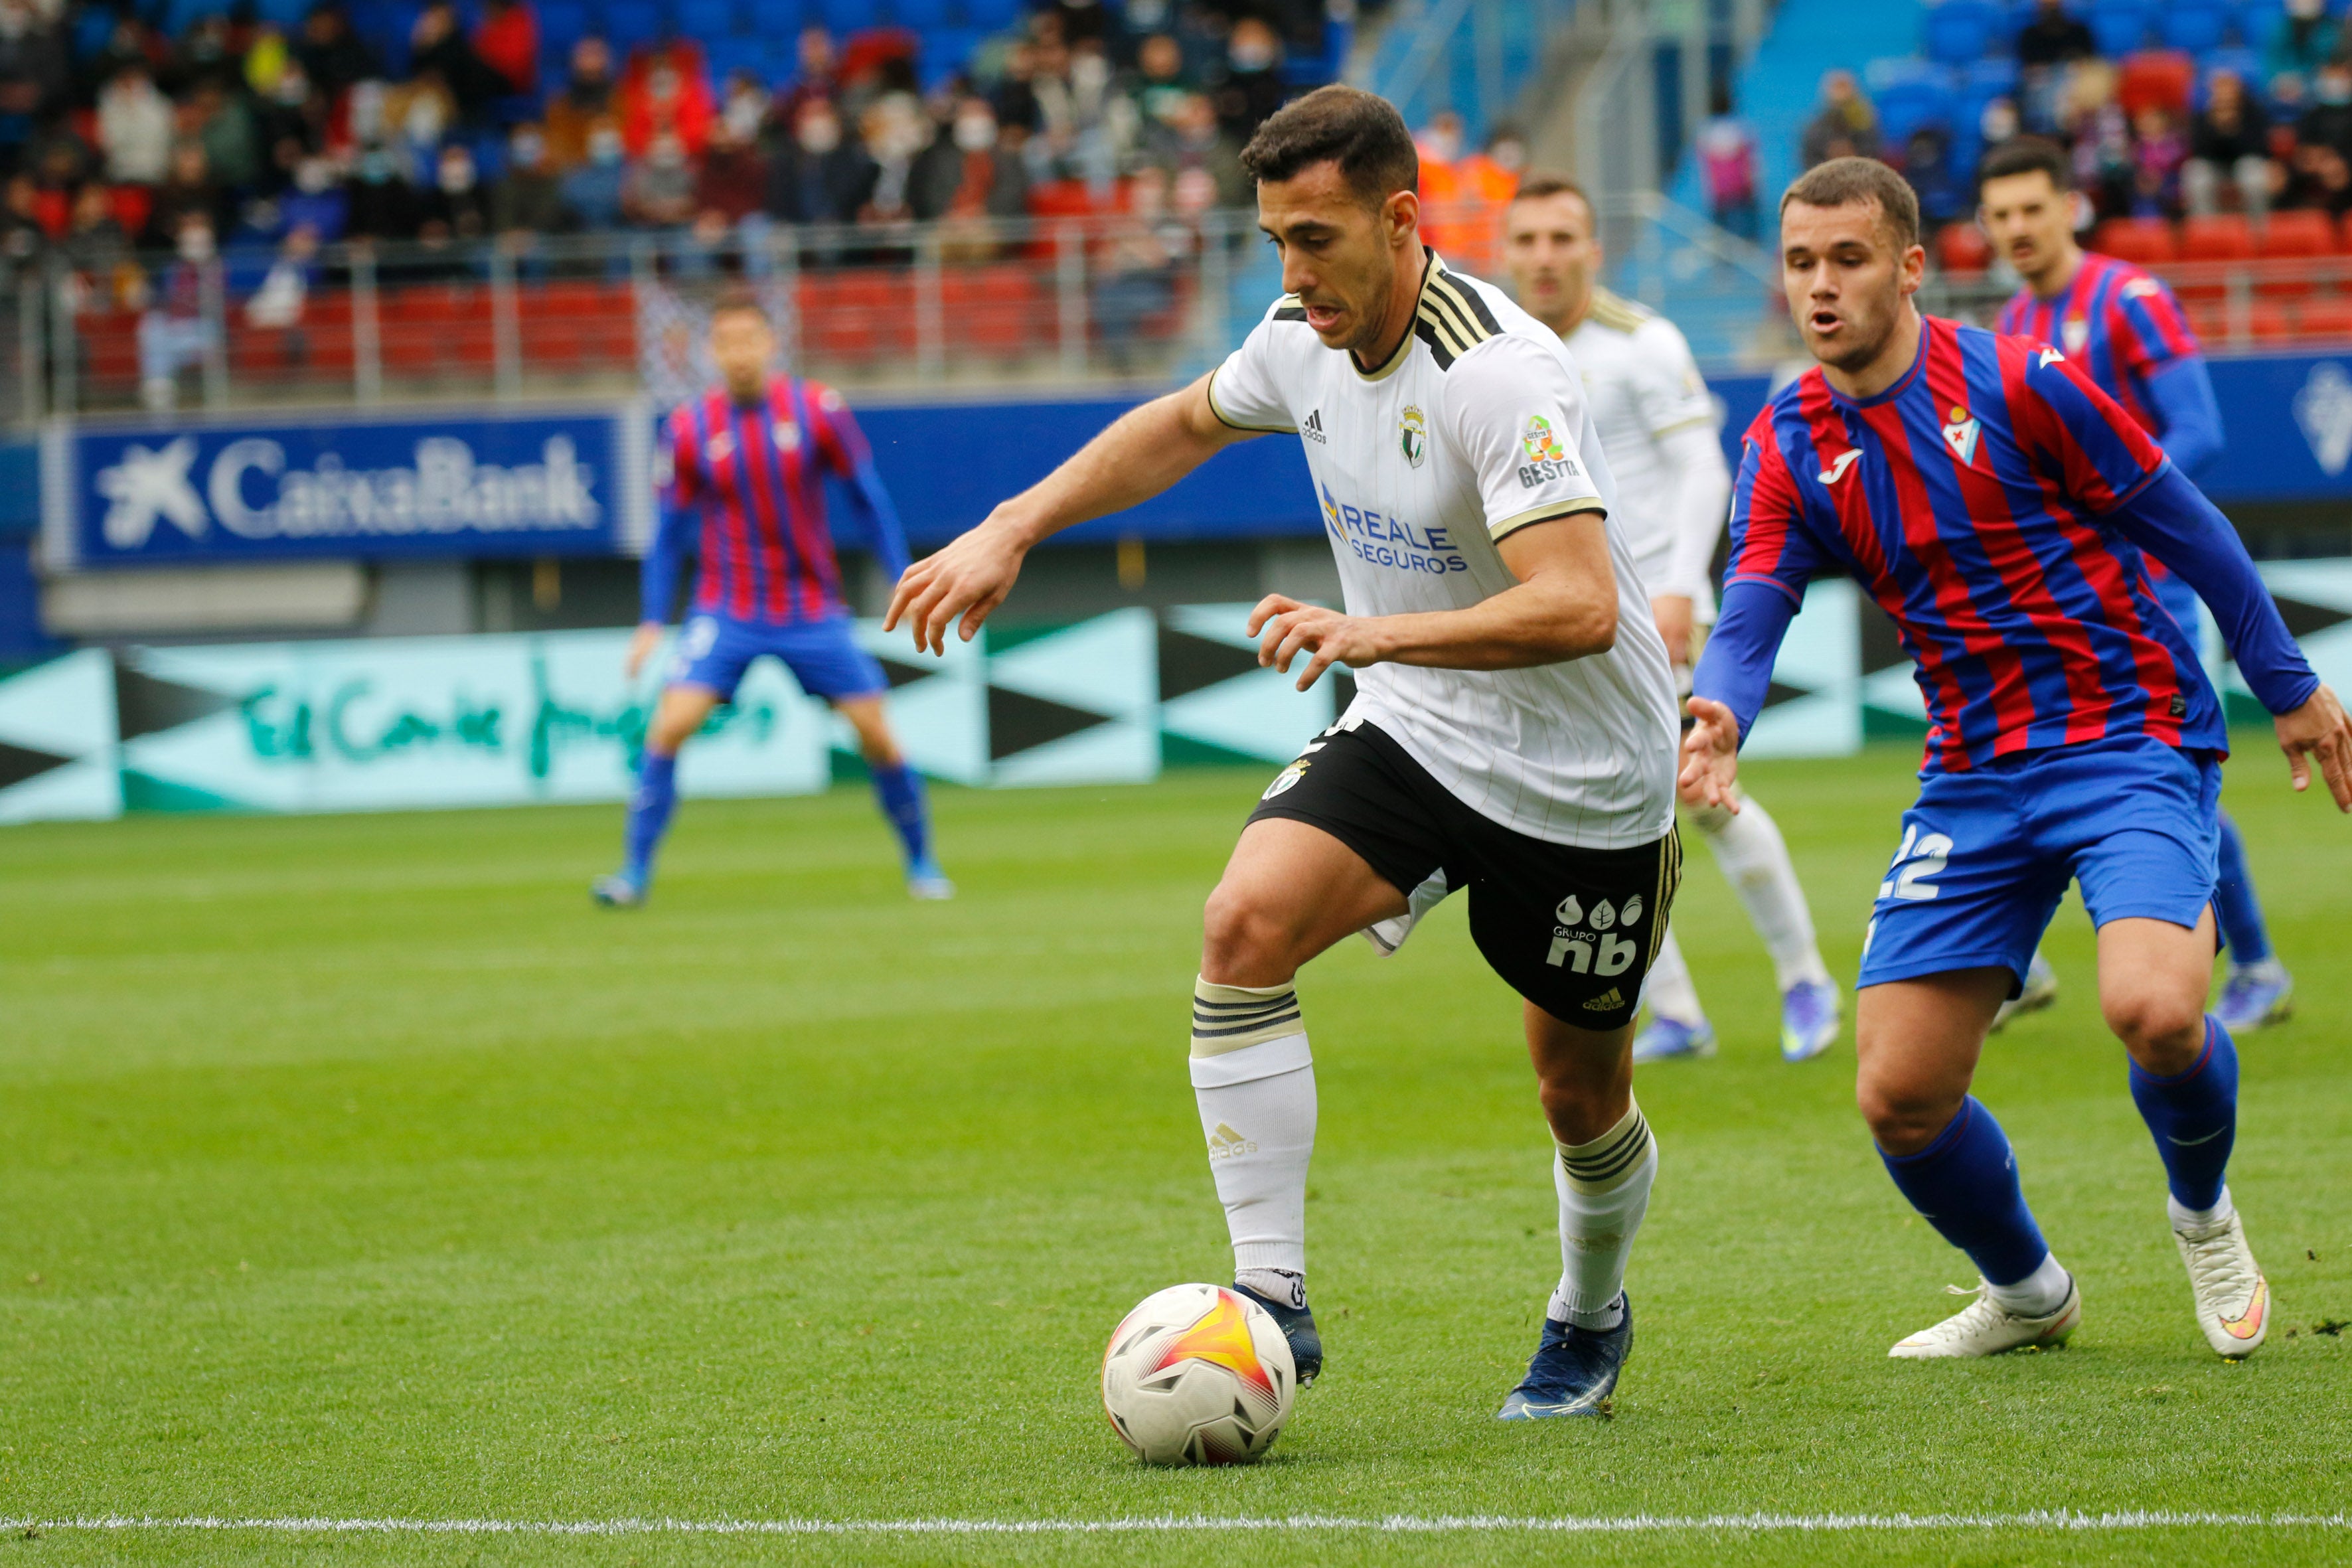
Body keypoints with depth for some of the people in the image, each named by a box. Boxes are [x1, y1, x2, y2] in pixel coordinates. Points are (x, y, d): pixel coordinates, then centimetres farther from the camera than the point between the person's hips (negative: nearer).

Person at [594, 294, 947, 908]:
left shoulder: (819, 410, -7)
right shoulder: (688, 429, -4)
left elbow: (868, 499, 2)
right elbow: (671, 530, 4)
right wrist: (653, 622, -1)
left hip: (814, 613, 0)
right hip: (726, 614, 0)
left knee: (876, 735, -2)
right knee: (670, 724, -18)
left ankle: (922, 863, 18)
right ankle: (635, 874, -10)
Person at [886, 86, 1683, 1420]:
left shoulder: (1499, 373, -28)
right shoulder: (1305, 343, -4)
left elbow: (1581, 608, -36)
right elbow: (1187, 423, 19)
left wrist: (1374, 634, -46)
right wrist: (1013, 530, 13)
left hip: (1582, 776, -5)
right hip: (1414, 732, 5)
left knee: (1581, 1094, 9)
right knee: (1247, 923, -21)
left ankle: (1592, 1318, 42)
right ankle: (1272, 1301, -18)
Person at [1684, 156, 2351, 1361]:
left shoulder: (2014, 383, -11)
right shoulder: (1786, 448, 2)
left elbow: (2184, 524, -2)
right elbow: (1751, 615, -8)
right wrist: (1718, 718, -31)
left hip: (2133, 736, -5)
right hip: (1972, 780, 5)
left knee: (2153, 1010, -30)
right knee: (1899, 1097, -4)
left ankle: (2203, 1213, 5)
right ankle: (2025, 1293, 26)